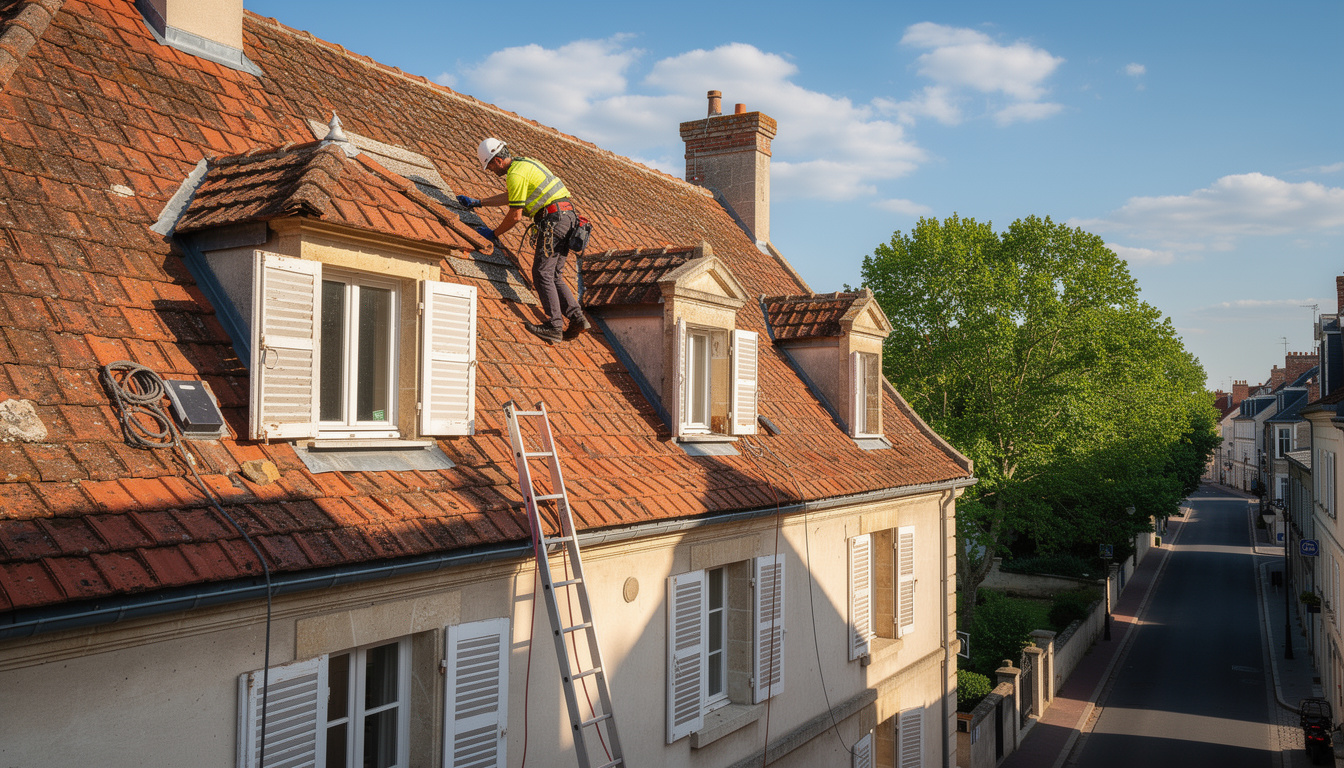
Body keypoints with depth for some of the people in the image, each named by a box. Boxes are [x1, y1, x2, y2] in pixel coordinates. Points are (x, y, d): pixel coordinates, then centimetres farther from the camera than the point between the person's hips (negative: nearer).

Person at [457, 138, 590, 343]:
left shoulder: (516, 174, -10)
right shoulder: (524, 163, 23)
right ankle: (576, 318, 1)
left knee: (542, 273, -9)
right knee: (553, 275, 10)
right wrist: (477, 203, 37)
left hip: (553, 218, -10)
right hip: (568, 216, 10)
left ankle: (554, 326, -15)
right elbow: (509, 197, 35)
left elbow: (515, 215, -9)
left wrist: (494, 234, 5)